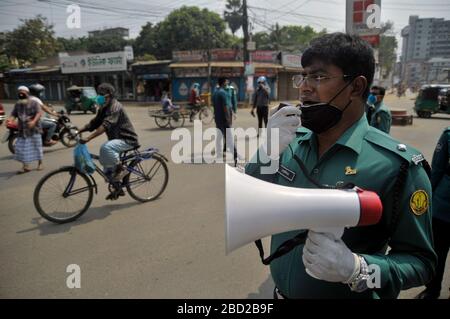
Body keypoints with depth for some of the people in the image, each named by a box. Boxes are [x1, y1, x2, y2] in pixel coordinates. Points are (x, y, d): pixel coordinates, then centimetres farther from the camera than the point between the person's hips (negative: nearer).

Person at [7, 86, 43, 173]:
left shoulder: (33, 103, -3)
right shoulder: (17, 104, 10)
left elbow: (39, 113, -15)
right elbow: (13, 114, 4)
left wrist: (34, 121, -32)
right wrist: (10, 120, -19)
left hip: (34, 129, -4)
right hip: (22, 130, 4)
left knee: (37, 146, 5)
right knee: (22, 148, 0)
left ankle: (40, 163, 22)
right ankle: (25, 166, 6)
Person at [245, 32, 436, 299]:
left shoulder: (395, 165, -20)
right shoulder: (291, 142, -7)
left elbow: (420, 260, -14)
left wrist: (356, 269, -31)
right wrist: (269, 151, -19)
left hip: (348, 293, -4)